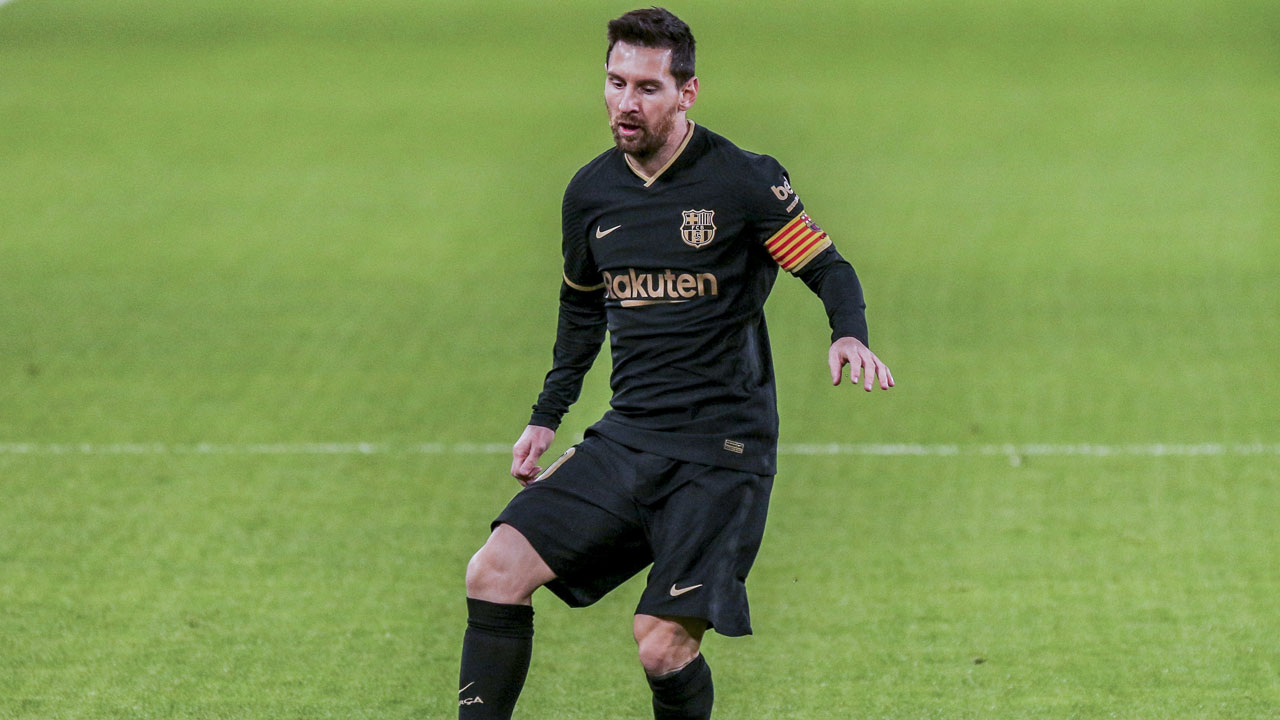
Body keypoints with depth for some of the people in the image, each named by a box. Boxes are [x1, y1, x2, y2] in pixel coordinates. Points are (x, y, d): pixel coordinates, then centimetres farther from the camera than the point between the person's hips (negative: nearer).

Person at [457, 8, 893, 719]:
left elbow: (830, 269, -3)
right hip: (626, 440, 5)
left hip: (723, 451, -5)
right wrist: (547, 416, 21)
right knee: (496, 571, -10)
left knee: (664, 648, -14)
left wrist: (850, 337, -24)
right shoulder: (590, 193, 8)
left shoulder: (743, 181, -8)